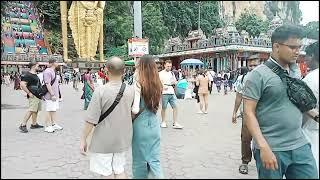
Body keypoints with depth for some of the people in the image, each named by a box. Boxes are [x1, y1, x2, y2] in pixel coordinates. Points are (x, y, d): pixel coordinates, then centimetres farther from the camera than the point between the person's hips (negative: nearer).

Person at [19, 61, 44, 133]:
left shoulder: (35, 75, 17)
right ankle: (23, 125, -11)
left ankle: (34, 124, 21)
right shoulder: (28, 75, -13)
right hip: (33, 96, -10)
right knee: (31, 110, -15)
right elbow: (22, 84, -23)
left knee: (36, 110, 13)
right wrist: (29, 93, -20)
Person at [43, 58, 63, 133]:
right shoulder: (47, 71, -16)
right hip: (50, 95, -9)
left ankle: (54, 124, 25)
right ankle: (48, 126, 6)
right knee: (50, 111, -3)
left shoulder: (54, 71, 15)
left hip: (55, 95, 10)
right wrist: (52, 94, -23)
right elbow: (48, 84, -21)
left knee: (54, 110, 15)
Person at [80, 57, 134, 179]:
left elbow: (91, 120, -17)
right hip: (123, 140, 4)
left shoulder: (100, 91, -18)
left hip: (104, 141, -4)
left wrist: (83, 139, -6)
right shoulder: (131, 91, -5)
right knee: (120, 170, 19)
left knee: (107, 173, 12)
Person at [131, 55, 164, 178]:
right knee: (154, 159, 13)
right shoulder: (158, 84, 1)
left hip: (141, 125, -5)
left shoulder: (138, 84, -15)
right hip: (154, 124, 5)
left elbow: (135, 110, -19)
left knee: (140, 160, 13)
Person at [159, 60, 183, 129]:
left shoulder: (172, 73, 16)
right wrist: (163, 86, -23)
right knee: (163, 108, 5)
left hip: (172, 93, 5)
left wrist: (174, 82, 0)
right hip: (164, 93, -4)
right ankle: (163, 122, 21)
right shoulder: (161, 73, -1)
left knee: (175, 107, -3)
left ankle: (175, 123, 0)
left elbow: (175, 82, 23)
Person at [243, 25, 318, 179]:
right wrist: (263, 147, -22)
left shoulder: (296, 70, 9)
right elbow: (249, 113, -16)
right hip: (272, 149, -6)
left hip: (301, 145, 6)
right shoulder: (259, 74, -12)